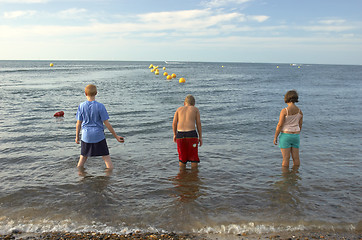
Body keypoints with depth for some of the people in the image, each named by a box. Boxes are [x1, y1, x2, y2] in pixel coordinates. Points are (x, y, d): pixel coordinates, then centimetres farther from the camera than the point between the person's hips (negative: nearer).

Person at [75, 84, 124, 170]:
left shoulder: (81, 106, -3)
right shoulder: (100, 106, -10)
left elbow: (78, 124, 2)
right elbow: (107, 123, -9)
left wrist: (77, 137, 15)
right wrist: (116, 136, -2)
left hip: (86, 136, 3)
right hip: (99, 136, -3)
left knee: (83, 158, 17)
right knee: (106, 157, 5)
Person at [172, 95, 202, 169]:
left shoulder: (179, 109, 19)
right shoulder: (195, 109, 15)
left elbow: (174, 123, 11)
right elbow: (198, 123, 6)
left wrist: (174, 135, 23)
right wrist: (200, 137, 10)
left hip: (180, 134, 2)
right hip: (191, 134, -2)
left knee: (182, 157, 17)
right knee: (194, 157, 11)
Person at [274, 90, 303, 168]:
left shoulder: (284, 111, -16)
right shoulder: (300, 111, 1)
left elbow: (280, 125, -15)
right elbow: (300, 125, 8)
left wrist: (275, 137, -6)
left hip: (285, 136, -5)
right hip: (295, 136, 5)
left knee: (286, 158, 1)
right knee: (296, 158, 12)